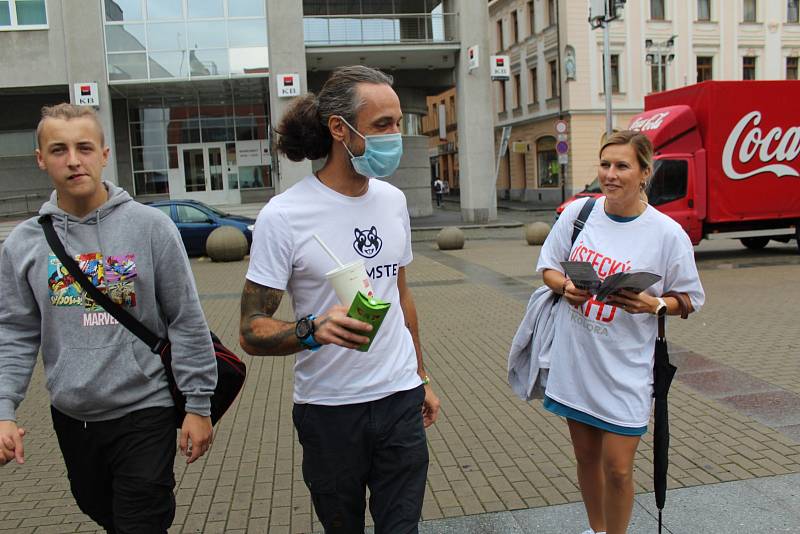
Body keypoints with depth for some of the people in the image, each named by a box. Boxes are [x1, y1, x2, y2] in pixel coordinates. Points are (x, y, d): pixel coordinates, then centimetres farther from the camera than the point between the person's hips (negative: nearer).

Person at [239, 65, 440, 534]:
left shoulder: (393, 200, 3)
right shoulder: (284, 215, -16)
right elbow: (252, 332, -15)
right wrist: (313, 330, -35)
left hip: (400, 399, 4)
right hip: (328, 409, -3)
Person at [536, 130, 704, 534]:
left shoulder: (668, 234, -10)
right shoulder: (577, 212, -2)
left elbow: (690, 299, 0)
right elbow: (547, 266, 8)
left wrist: (653, 305, -21)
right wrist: (565, 286, -13)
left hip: (624, 368, -3)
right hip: (574, 359, 4)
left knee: (617, 467, 0)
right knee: (586, 455, 18)